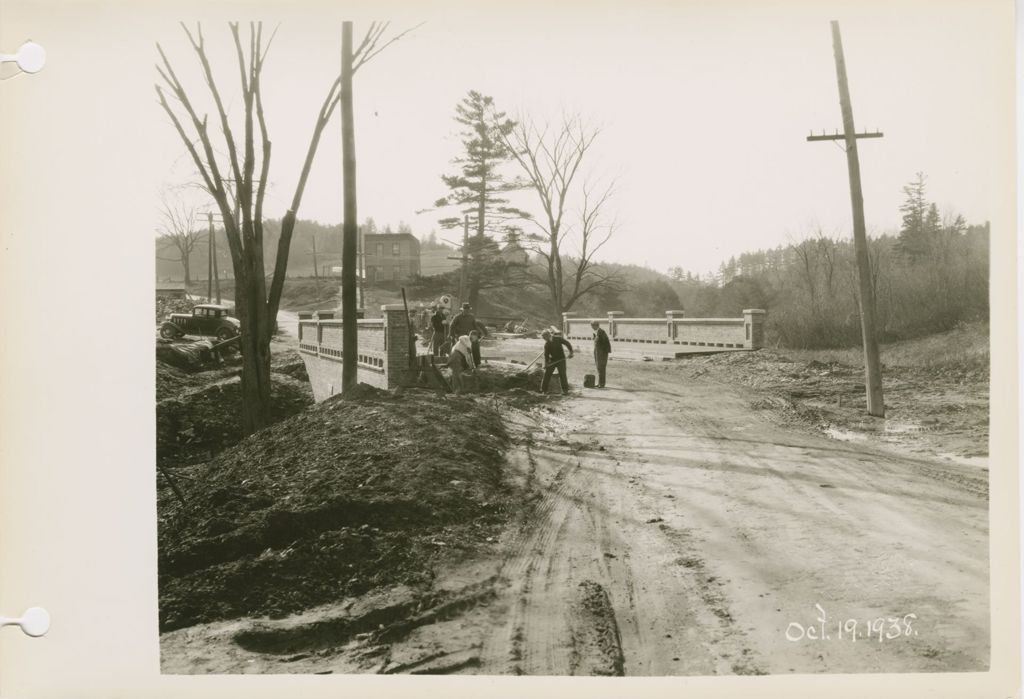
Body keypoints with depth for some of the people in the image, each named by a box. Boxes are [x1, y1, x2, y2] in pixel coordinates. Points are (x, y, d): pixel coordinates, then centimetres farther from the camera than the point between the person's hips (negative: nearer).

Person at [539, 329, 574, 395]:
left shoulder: (558, 339, -9)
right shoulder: (546, 344, -1)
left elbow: (568, 343, -4)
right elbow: (546, 354, -2)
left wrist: (571, 352, -14)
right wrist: (546, 363, -15)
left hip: (561, 359, -3)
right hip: (552, 360, 3)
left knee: (562, 374, -9)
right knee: (546, 374, 0)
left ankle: (565, 390, 0)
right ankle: (543, 389, 9)